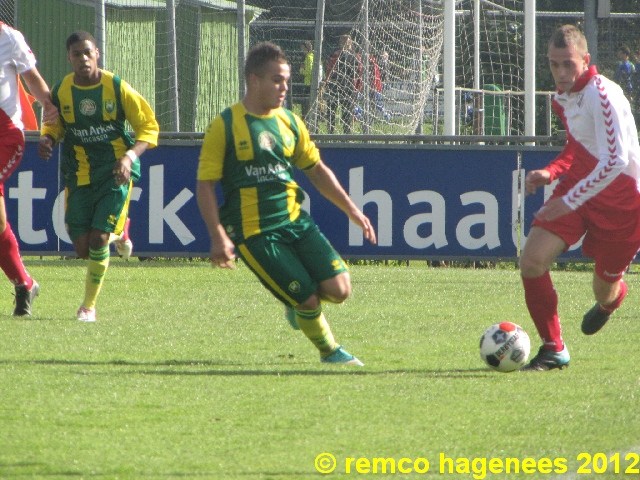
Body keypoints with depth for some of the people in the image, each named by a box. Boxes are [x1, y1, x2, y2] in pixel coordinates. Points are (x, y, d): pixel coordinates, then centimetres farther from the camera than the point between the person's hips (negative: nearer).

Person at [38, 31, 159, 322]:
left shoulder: (117, 88, -9)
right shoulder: (61, 91, -2)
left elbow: (148, 127, -4)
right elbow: (53, 126, 14)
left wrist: (130, 157, -20)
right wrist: (46, 139, -10)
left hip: (115, 173, -3)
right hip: (79, 175, 3)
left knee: (98, 238, -14)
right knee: (83, 248, -3)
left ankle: (89, 305, 6)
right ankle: (119, 231, 33)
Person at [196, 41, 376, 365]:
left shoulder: (289, 122, 12)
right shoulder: (224, 126, -5)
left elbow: (316, 170, 22)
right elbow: (205, 185, -6)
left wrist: (352, 210, 15)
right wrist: (218, 237, -16)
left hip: (296, 221, 5)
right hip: (254, 231, -5)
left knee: (338, 289, -10)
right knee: (308, 299, -9)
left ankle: (297, 303, 23)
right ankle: (329, 351, 19)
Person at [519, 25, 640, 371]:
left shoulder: (601, 96, -24)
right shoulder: (563, 98, 4)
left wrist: (570, 200, -30)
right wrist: (551, 173, 1)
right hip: (576, 189, 7)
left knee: (604, 290, 6)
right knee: (532, 261, -13)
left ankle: (611, 300, 48)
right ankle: (553, 349, 1)